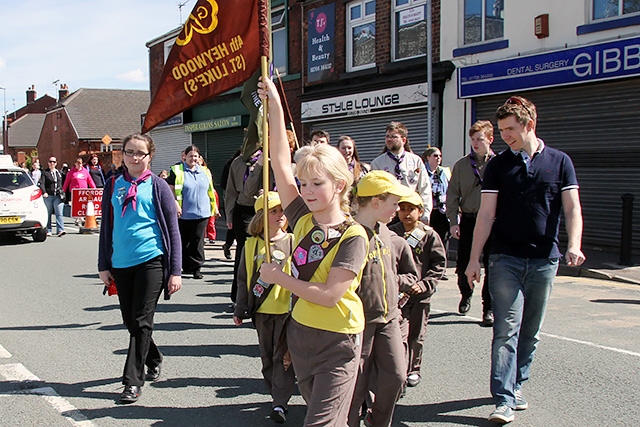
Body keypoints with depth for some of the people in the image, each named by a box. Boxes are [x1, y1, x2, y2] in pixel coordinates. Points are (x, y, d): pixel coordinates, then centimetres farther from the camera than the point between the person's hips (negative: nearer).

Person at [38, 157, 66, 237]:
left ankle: (60, 230, -16)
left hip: (58, 196, 2)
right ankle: (48, 231, 14)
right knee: (48, 214, 7)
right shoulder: (45, 172, 2)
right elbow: (41, 183, -7)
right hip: (48, 196, -2)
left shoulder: (59, 172, 16)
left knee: (59, 213, -10)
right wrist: (44, 192, -20)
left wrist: (62, 193, 17)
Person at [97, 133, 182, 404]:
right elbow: (106, 227, 14)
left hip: (150, 261, -4)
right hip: (121, 263, 5)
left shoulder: (157, 186, -2)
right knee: (130, 321, 13)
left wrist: (175, 271, -6)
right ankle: (154, 360, 36)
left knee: (142, 321, -4)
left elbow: (172, 229, -2)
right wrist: (103, 265, 9)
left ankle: (133, 380, 4)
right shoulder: (113, 186, 8)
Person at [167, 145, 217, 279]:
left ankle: (196, 267, 7)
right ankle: (186, 266, 18)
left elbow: (210, 191, 21)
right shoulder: (177, 171, 0)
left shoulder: (204, 172, 13)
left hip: (201, 213, 3)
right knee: (184, 242, 6)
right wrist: (175, 203, -14)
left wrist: (214, 207, 19)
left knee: (198, 241, 2)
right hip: (184, 213, -2)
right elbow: (170, 190, -2)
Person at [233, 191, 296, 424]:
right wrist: (240, 310, 7)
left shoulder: (292, 242, -2)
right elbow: (243, 279, 8)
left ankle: (280, 402, 3)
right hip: (262, 310, 3)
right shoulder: (252, 245, 2)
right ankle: (278, 396, 26)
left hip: (287, 309, -2)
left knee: (283, 356, -1)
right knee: (267, 356, 12)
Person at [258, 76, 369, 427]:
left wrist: (279, 277, -13)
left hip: (336, 343, -6)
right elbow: (280, 162, -3)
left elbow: (329, 295, -23)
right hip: (300, 332, 6)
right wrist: (275, 104, -6)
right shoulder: (303, 220, -1)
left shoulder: (353, 237, -16)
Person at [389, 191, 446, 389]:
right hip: (398, 293, -1)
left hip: (421, 294, 1)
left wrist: (425, 284, -11)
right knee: (399, 335, -9)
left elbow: (439, 264, -1)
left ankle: (414, 370, 30)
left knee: (416, 336, 13)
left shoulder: (429, 235, -3)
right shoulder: (390, 234, -1)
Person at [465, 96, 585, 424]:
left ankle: (517, 385, 26)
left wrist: (574, 245, -17)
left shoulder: (559, 161, 6)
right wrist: (474, 259, -2)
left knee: (531, 332, 10)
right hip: (506, 258, -1)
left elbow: (572, 208, 1)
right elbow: (486, 214, 2)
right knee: (506, 330, -7)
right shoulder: (498, 165, 4)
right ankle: (504, 401, -6)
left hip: (544, 260, 2)